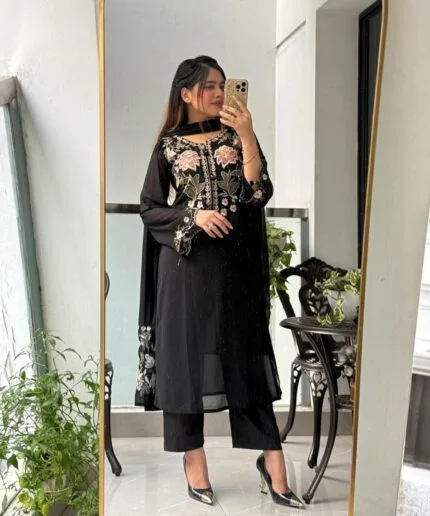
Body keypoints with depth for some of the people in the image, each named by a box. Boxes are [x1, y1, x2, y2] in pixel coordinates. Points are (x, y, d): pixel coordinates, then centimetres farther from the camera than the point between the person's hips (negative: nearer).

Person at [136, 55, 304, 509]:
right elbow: (149, 208, 2)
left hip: (234, 265, 1)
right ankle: (194, 462, 13)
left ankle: (271, 460, 8)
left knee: (245, 357, 1)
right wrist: (193, 217, -13)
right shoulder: (168, 146, 5)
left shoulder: (236, 137, 8)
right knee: (186, 356, 1)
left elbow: (259, 192, -6)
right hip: (186, 266, -1)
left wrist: (247, 135, -14)